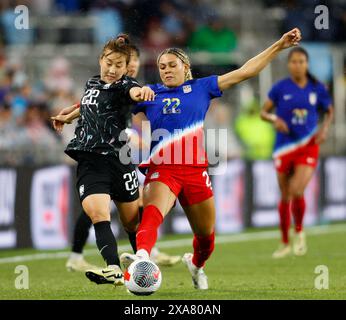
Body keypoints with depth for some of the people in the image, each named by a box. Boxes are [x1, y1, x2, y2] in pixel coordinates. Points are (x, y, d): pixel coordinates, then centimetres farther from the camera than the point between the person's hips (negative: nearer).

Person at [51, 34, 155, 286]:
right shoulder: (92, 83, 13)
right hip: (90, 160, 3)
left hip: (119, 159, -3)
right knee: (97, 213, -20)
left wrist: (141, 92, -54)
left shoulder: (123, 85, -5)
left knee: (132, 220, 8)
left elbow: (133, 91, -32)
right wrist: (67, 116, 48)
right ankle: (114, 270, -33)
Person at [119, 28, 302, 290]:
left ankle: (196, 264, 45)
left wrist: (279, 46, 9)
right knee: (152, 213, -32)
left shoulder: (201, 88, 12)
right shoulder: (150, 94, 13)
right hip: (161, 169, -2)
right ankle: (142, 256, -57)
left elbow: (245, 72, 12)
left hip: (196, 169, 2)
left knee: (206, 235, 13)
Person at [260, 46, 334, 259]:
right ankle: (285, 243, 24)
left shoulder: (317, 89, 0)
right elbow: (263, 112, 4)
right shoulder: (281, 88, -3)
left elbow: (329, 112, 15)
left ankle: (299, 232, 10)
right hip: (284, 147, 1)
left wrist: (325, 128, -4)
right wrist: (275, 119, -17)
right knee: (285, 197, 8)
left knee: (297, 192, -19)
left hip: (308, 146, -1)